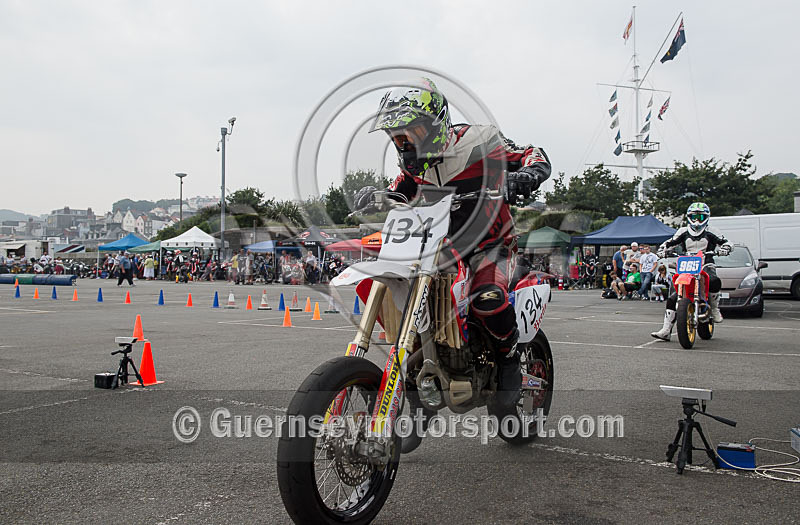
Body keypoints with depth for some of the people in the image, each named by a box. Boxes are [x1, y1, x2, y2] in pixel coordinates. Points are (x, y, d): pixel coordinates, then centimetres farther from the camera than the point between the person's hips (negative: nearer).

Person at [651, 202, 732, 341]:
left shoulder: (710, 232, 8)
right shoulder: (683, 232, 14)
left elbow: (726, 242, 8)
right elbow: (668, 242, 16)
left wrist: (724, 249, -14)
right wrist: (662, 250, -4)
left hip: (706, 265, -2)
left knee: (714, 281, -39)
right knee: (672, 298, -11)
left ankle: (715, 309, -12)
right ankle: (666, 331, -8)